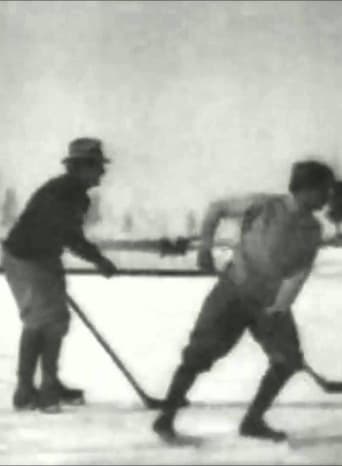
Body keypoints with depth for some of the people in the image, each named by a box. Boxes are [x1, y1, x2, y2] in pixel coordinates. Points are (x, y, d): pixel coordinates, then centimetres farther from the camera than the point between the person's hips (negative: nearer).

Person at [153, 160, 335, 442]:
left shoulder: (313, 231, 0)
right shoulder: (266, 206, -13)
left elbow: (299, 273, -7)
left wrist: (278, 309, -19)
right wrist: (206, 246, -6)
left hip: (270, 302, 5)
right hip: (234, 291, -5)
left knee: (288, 360, -2)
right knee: (200, 353, -8)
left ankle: (253, 421, 14)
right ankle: (166, 418, 4)